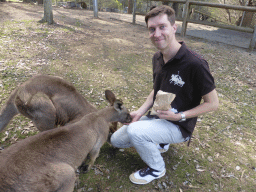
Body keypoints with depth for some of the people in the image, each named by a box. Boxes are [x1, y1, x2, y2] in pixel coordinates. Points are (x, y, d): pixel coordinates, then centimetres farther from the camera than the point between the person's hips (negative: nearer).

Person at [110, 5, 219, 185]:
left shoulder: (195, 64, -26)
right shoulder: (157, 58, -1)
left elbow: (213, 103, -15)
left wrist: (180, 116, -23)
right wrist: (140, 112, -2)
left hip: (178, 126, -7)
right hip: (155, 116, 7)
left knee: (134, 131, -32)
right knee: (117, 140, 9)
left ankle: (157, 169, -2)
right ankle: (160, 141, 23)